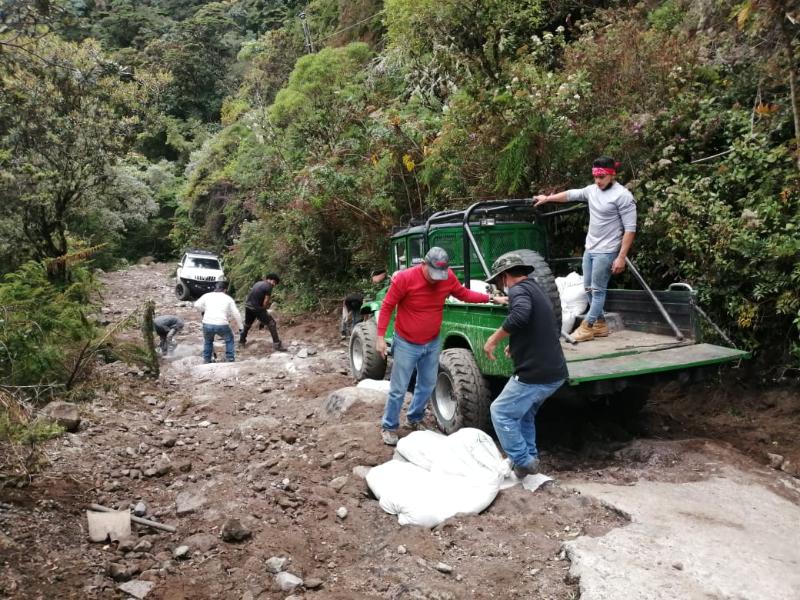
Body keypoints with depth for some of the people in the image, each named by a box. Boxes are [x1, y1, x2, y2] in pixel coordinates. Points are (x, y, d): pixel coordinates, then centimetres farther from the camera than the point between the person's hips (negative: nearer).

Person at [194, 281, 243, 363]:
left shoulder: (207, 295, 13)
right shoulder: (228, 298, 12)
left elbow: (197, 305, 9)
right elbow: (236, 314, 9)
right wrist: (239, 327, 17)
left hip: (207, 324, 2)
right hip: (222, 325, -1)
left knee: (208, 341, 30)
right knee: (229, 339, 26)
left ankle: (206, 360, 30)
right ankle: (230, 359, 22)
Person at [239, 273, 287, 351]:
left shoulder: (258, 283, 15)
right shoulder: (269, 286, -7)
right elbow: (266, 301, -10)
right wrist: (263, 311, 6)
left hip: (247, 305, 8)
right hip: (256, 308, -7)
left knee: (247, 324, 30)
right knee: (272, 324, 0)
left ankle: (242, 340, 44)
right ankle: (277, 344, -1)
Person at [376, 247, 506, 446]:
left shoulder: (448, 277, -8)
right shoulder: (404, 278, -21)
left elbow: (464, 294, 9)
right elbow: (387, 306, -13)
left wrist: (489, 298, 0)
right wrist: (380, 336, -16)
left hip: (432, 343, 5)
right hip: (406, 344, -5)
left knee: (427, 385, 17)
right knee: (398, 389, 1)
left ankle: (414, 419, 37)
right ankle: (389, 427, 17)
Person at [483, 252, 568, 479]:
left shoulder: (519, 289, -11)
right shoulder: (536, 289, 19)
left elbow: (520, 315, -35)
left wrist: (494, 338, -24)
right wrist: (517, 345, 33)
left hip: (535, 374, -10)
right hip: (555, 372, 10)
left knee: (501, 412, 4)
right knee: (524, 413, 25)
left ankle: (523, 462, 8)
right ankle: (530, 457, 31)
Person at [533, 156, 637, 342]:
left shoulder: (623, 196, -15)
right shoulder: (592, 190, 6)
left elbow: (630, 229, -17)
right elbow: (570, 194, 23)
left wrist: (621, 257, -21)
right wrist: (547, 198, 30)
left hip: (606, 252, -8)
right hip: (589, 249, 8)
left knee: (598, 290, -1)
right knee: (589, 288, 13)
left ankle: (587, 327, 7)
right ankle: (600, 324, 25)